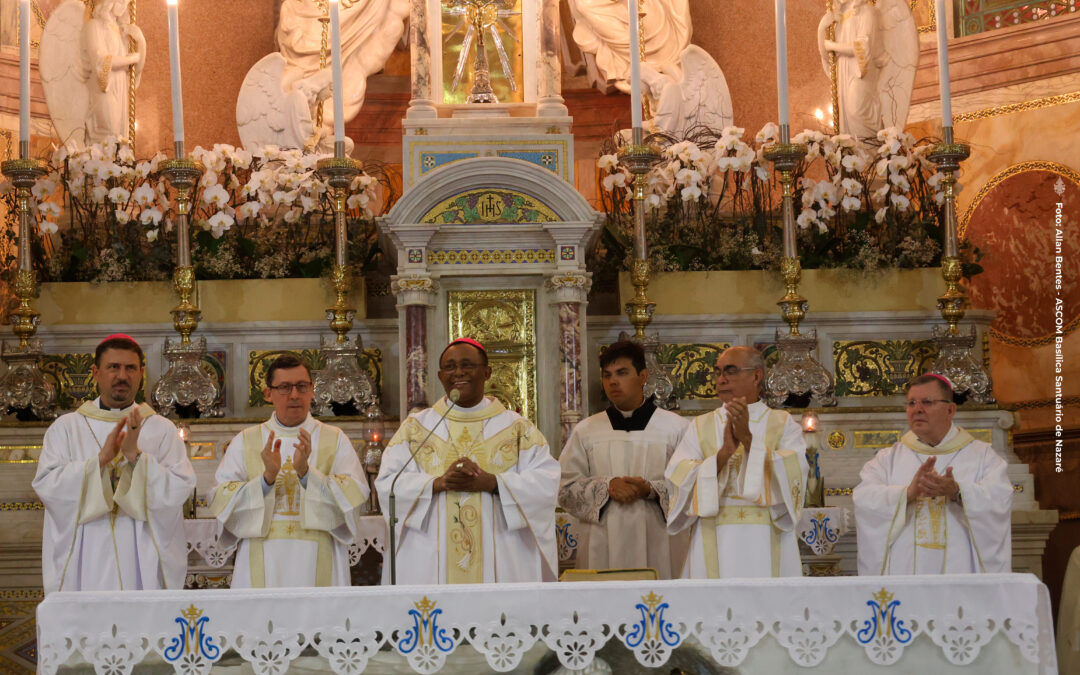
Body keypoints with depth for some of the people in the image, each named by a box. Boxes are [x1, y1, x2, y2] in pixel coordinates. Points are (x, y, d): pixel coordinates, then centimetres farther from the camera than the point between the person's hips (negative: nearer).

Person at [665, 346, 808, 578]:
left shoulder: (783, 424, 8)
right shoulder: (701, 427, 10)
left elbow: (793, 474, -9)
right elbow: (679, 479, -4)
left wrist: (748, 439, -19)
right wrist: (724, 453, -18)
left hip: (767, 545, -1)